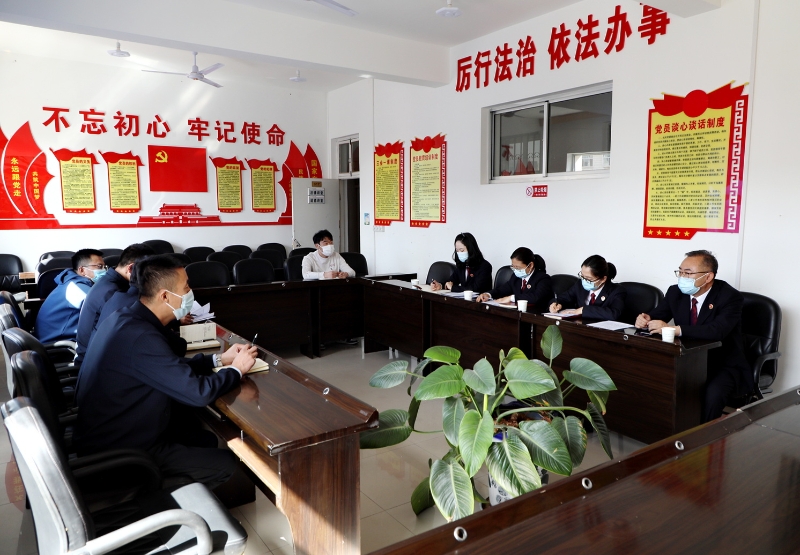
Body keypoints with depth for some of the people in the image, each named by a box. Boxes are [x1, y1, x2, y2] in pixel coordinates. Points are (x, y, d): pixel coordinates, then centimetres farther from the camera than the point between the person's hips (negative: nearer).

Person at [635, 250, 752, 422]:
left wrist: (673, 329, -42)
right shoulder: (676, 292, -1)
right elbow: (656, 316, 7)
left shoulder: (730, 297, -16)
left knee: (712, 394, -34)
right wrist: (645, 318, -19)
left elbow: (717, 331, -34)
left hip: (725, 367, -5)